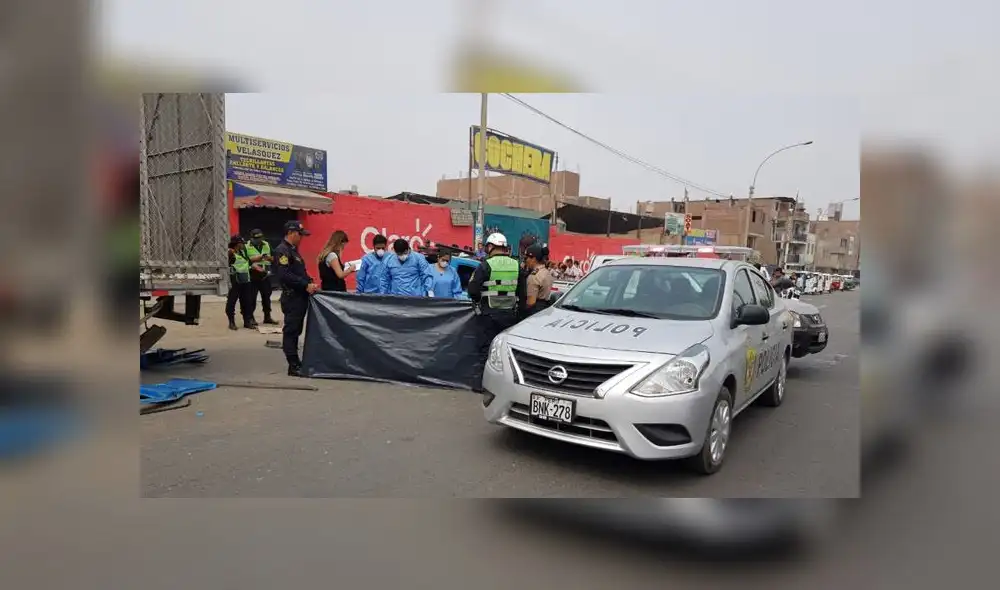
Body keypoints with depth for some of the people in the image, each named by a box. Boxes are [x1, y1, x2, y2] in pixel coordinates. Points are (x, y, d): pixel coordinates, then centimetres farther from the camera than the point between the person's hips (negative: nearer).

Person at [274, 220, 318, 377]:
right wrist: (306, 285, -19)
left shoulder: (293, 250, 19)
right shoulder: (282, 251, -12)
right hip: (292, 298, -10)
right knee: (291, 331, -5)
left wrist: (310, 282, 5)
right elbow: (285, 275, -22)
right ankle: (293, 366, -2)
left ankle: (296, 362, 19)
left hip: (300, 297, 10)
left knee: (295, 331, 13)